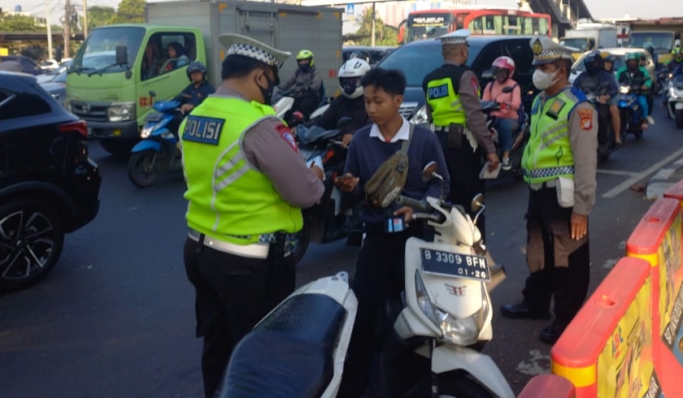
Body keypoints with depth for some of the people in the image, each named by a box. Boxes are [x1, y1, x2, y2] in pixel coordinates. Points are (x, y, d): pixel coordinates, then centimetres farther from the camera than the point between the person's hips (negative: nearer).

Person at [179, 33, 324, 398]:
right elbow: (305, 193, -18)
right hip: (250, 261, -8)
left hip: (199, 249, 8)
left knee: (217, 345, 23)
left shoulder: (193, 119, 5)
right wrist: (316, 176, 3)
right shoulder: (259, 125, -22)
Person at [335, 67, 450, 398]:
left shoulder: (423, 139, -4)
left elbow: (440, 183, 0)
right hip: (377, 234, 1)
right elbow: (357, 191, 7)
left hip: (418, 233, -1)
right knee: (362, 309, -4)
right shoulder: (360, 140, 2)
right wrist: (350, 188, -17)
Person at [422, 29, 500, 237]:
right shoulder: (464, 76, -10)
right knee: (473, 203, -1)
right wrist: (490, 149, -16)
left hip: (438, 143, 7)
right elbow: (474, 116, -17)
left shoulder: (429, 79, 12)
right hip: (461, 144, -7)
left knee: (448, 201, 15)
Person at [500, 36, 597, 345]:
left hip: (562, 196, -9)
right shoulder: (539, 101, 12)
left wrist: (581, 208, -20)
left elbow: (586, 161, -18)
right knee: (537, 254, 22)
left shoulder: (577, 107, -15)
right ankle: (535, 303, 39)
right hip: (538, 192, 9)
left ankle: (567, 320, 16)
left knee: (568, 261, 4)